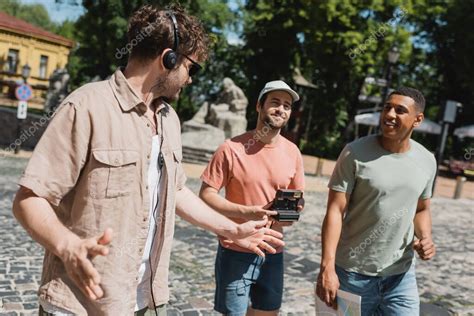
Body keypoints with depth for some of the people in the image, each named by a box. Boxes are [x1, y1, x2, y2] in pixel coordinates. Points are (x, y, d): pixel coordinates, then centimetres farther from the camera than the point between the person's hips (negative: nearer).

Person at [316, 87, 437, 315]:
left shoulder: (427, 161, 2)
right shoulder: (355, 153, -13)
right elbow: (335, 212, -15)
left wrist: (425, 237, -5)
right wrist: (327, 267, -20)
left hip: (401, 274, 4)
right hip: (352, 272, -3)